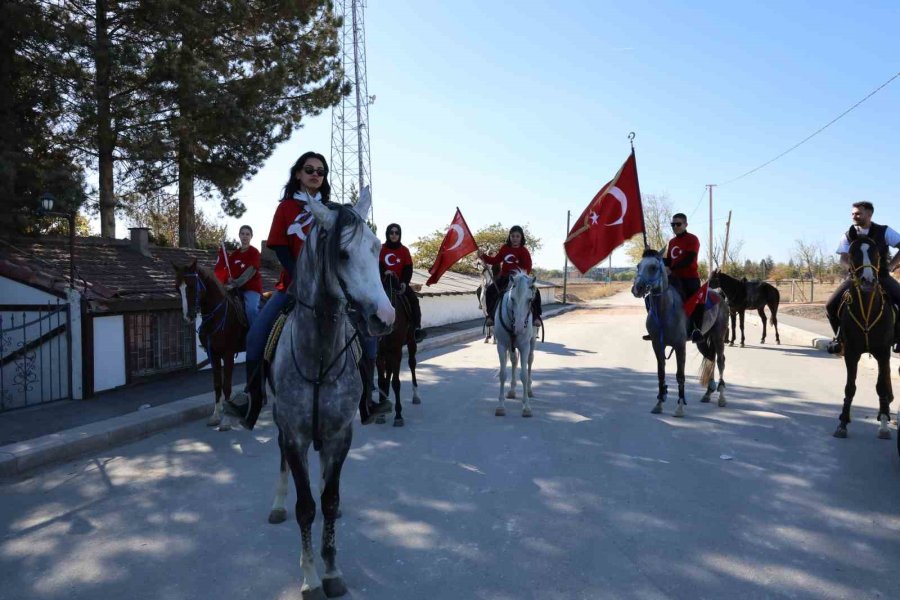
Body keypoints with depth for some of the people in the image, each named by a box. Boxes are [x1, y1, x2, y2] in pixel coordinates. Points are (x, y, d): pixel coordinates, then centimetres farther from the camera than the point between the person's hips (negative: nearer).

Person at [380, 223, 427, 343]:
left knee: (413, 299, -19)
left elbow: (408, 268, 0)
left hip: (401, 283, 2)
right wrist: (384, 272, -29)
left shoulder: (404, 250, 6)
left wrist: (404, 282, -17)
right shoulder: (381, 249, 2)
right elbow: (378, 265, -5)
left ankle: (416, 328, -20)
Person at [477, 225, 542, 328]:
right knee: (490, 290, -18)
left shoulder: (524, 251, -4)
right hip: (504, 278, 2)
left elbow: (528, 267, -11)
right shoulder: (505, 248, 5)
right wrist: (483, 256, -2)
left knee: (535, 293, -19)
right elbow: (495, 260, 9)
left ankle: (536, 316, -4)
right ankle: (491, 315, -5)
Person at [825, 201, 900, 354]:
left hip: (881, 276, -1)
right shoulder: (848, 236, 1)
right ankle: (840, 335, 7)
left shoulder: (884, 231, -1)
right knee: (831, 305, -17)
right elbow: (844, 259, -4)